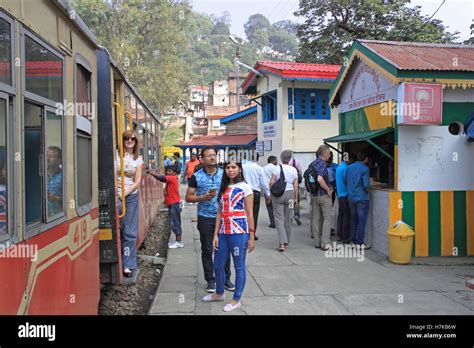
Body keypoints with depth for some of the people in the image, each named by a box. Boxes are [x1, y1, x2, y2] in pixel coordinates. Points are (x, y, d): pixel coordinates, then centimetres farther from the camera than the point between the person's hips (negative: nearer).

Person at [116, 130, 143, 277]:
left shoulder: (138, 159, 10)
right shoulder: (116, 155, 2)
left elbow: (137, 181, 5)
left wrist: (126, 192, -9)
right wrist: (117, 192, -16)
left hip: (131, 195, 2)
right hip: (116, 195, -2)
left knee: (130, 232, 3)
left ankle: (128, 265, 9)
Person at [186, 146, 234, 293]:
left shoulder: (224, 174, 5)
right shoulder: (196, 176, -1)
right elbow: (188, 197, 0)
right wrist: (203, 197, -16)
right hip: (205, 218, -1)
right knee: (207, 250, 6)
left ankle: (226, 278, 17)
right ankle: (210, 280, 18)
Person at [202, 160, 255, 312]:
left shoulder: (245, 187, -4)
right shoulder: (223, 188, 12)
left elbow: (249, 214, -6)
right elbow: (220, 213, 11)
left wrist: (251, 236, -9)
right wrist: (215, 234, 5)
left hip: (239, 232, -6)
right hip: (223, 232, 6)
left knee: (239, 266, 5)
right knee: (218, 265, 14)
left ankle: (236, 300, 18)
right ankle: (219, 293, 36)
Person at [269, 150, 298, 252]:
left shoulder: (277, 168, -4)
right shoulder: (293, 170, 2)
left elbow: (271, 182, -8)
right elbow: (296, 186, 0)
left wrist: (271, 194, 6)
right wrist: (295, 198, 8)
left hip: (278, 194, -2)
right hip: (289, 194, 3)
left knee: (279, 218, -1)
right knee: (287, 218, 15)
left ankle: (282, 242, -13)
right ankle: (287, 242, 25)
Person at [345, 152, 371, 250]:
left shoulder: (349, 167, 7)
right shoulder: (365, 168, -12)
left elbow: (345, 181, 13)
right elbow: (366, 185, -17)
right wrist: (367, 190, 3)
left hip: (351, 197, 6)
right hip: (361, 198, -6)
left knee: (353, 219, 16)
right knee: (362, 220, -1)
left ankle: (353, 240, 20)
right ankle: (360, 243, 0)